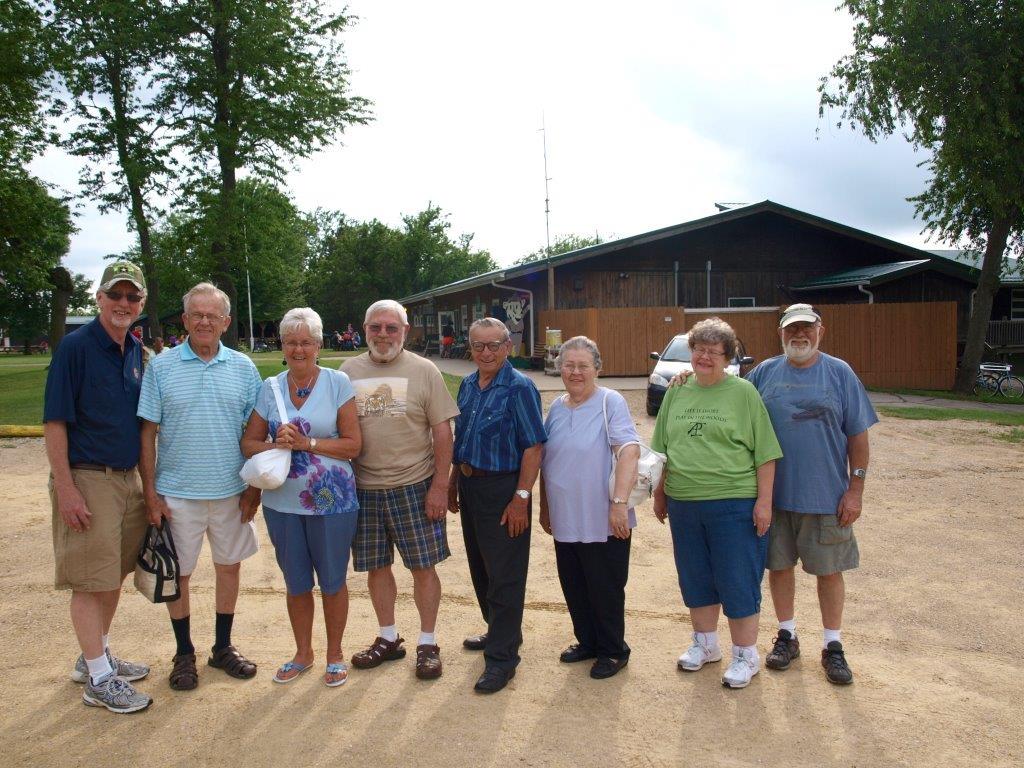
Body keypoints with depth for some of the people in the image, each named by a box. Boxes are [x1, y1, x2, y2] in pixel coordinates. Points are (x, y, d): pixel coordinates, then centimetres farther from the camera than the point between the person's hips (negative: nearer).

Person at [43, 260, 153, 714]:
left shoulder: (136, 351, 9)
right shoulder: (75, 348, -12)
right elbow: (54, 422, -14)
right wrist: (66, 489, -18)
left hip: (127, 477, 7)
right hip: (87, 479, -7)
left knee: (114, 574, 16)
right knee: (90, 581, 1)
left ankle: (96, 656, 32)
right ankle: (98, 679, 11)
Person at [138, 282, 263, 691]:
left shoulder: (243, 368, 2)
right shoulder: (161, 367, -3)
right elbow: (147, 433, -3)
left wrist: (254, 486, 0)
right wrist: (150, 493, -7)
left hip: (231, 491, 2)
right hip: (176, 493, -2)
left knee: (229, 566, 13)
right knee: (178, 574, 9)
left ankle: (223, 647, 30)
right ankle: (184, 653, 27)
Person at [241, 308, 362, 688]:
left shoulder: (337, 383, -7)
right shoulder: (270, 388, 3)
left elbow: (353, 444, -9)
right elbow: (249, 442, 5)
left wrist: (306, 443, -19)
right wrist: (275, 445, -16)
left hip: (331, 502, -3)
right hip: (282, 502, 3)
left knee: (332, 582, 10)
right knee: (296, 584, 17)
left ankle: (334, 654, 31)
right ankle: (303, 653, 37)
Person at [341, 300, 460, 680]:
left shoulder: (423, 370, -3)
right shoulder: (349, 371, 5)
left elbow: (442, 431, -4)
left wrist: (439, 485, -9)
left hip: (414, 486, -3)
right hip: (364, 488, 3)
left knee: (424, 567, 3)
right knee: (376, 567, 13)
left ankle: (428, 643, 20)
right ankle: (388, 639, 31)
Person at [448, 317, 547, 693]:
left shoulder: (519, 388, -14)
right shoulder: (467, 385, 8)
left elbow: (532, 448, -17)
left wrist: (521, 498, -20)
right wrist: (454, 483, 15)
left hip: (502, 489, -8)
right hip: (470, 486, 8)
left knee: (504, 576, -1)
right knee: (480, 567, 19)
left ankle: (501, 657, 8)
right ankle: (499, 632, 37)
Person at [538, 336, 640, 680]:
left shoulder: (610, 402, -10)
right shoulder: (556, 408, 9)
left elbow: (629, 450, -20)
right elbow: (545, 461, 16)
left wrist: (619, 501, -27)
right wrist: (544, 507, 18)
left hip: (603, 522, -6)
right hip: (565, 521, 6)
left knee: (606, 588, 7)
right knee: (574, 587, 16)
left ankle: (613, 651, 27)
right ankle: (587, 642, 37)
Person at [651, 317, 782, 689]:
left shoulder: (743, 392, -4)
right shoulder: (677, 392, 8)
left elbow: (765, 452, -5)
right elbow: (662, 450, 15)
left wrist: (764, 500, -10)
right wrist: (660, 493, 14)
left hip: (733, 502, -4)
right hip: (683, 503, 5)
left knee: (738, 582, 3)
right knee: (696, 579, 15)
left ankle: (746, 655, 20)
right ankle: (705, 643, 34)